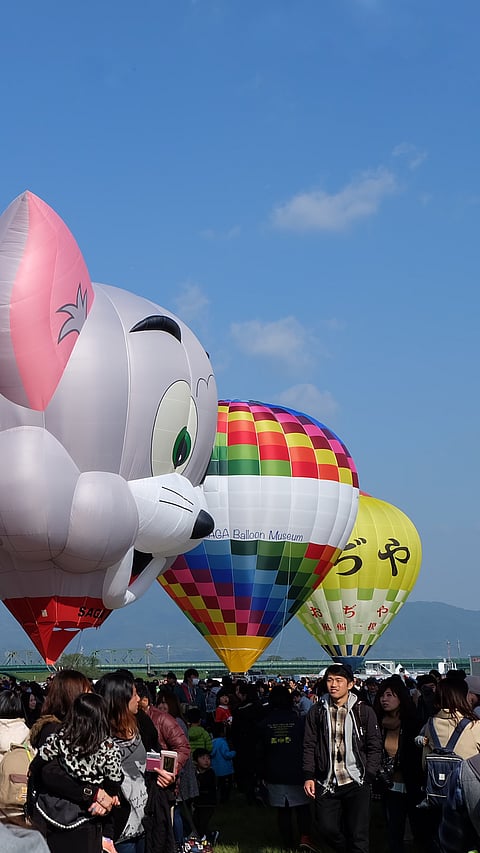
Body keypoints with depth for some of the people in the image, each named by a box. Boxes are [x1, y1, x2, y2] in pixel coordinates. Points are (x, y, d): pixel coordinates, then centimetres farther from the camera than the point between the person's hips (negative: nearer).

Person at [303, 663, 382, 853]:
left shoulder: (364, 712, 1)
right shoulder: (316, 712, 6)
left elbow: (375, 748, 2)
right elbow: (309, 746, 8)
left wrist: (368, 777, -6)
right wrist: (309, 776, -2)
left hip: (356, 782, -2)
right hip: (326, 783, 2)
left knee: (358, 836, -4)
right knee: (326, 828, 1)